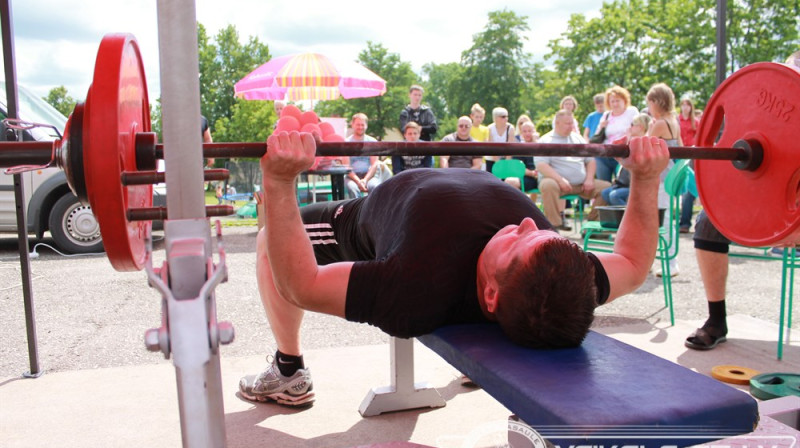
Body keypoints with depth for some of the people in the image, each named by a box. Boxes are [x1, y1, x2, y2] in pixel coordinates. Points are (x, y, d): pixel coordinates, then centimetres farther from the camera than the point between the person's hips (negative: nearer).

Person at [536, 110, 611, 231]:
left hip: (581, 184, 5)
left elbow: (590, 160, 19)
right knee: (548, 185, -38)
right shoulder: (545, 141, 1)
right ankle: (554, 225, -28)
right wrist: (560, 180, -23)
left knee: (607, 187, -8)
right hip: (556, 181, -5)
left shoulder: (578, 138, 19)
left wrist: (589, 179, 0)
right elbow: (541, 166, -12)